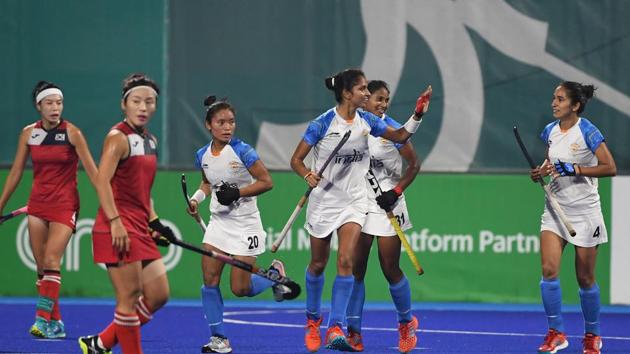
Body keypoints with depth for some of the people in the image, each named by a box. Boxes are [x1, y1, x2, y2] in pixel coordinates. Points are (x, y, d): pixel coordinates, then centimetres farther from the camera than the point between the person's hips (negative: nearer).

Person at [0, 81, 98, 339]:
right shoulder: (29, 133, 3)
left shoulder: (72, 133, -8)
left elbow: (92, 170, -8)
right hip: (38, 204, 4)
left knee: (51, 262, -18)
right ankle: (55, 324, 9)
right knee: (41, 266, 3)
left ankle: (43, 318, -21)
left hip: (64, 204, -4)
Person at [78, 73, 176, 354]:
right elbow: (102, 181, -20)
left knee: (158, 295, 8)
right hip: (118, 229, -9)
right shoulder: (119, 138, -10)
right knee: (130, 297, -7)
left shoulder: (150, 141, 16)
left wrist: (155, 222, 18)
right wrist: (115, 221, -28)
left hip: (140, 229, 9)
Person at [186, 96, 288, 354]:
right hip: (218, 223, 5)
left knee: (241, 289, -4)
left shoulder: (242, 151, -15)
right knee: (209, 281, -6)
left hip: (245, 225, -5)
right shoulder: (202, 155, 1)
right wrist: (196, 198, 1)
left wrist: (238, 192, -21)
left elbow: (266, 182, -11)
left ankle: (275, 274, 26)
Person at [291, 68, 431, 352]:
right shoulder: (322, 123, -14)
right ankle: (313, 319, 34)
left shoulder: (367, 121, -1)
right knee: (318, 264, 11)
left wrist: (418, 115, -7)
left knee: (345, 262, -14)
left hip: (354, 202, 2)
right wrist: (308, 176, -28)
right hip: (324, 199, -2)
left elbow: (399, 136, 10)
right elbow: (296, 160, -8)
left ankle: (335, 329, -16)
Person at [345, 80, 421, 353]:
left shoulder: (392, 130, -6)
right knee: (355, 268, -2)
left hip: (387, 206, -3)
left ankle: (406, 322, 24)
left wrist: (397, 191, -11)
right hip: (359, 205, 3)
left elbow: (414, 164, -2)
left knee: (391, 270, 0)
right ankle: (354, 332, 3)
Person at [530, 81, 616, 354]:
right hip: (555, 209, 5)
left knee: (585, 278, 4)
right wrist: (541, 171, -1)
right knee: (549, 270, -10)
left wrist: (574, 169, -24)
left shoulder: (587, 132, -14)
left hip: (584, 211, -5)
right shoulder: (550, 131, 4)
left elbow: (610, 168, -16)